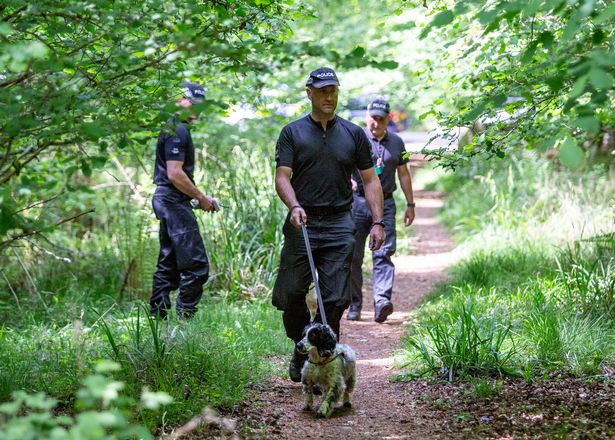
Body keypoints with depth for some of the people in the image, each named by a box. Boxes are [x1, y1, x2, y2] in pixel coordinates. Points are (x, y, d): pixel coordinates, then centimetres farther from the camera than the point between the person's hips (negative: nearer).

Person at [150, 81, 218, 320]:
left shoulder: (173, 128, 19)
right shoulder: (178, 131, -13)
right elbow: (175, 174, -21)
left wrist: (198, 197, 16)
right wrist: (202, 198, -12)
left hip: (167, 201, 11)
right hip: (175, 201, -11)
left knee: (168, 265, 13)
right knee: (196, 266, -11)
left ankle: (157, 317, 15)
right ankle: (184, 319, -11)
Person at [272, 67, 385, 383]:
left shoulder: (353, 134, 10)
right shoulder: (292, 133, 5)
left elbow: (370, 179, 11)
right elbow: (282, 177, -3)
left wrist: (378, 222, 1)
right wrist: (294, 206, -22)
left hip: (339, 226, 1)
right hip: (302, 224, -1)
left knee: (334, 299, -5)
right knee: (290, 294, -2)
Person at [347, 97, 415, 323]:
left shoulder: (396, 143, 13)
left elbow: (403, 174, 20)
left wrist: (410, 204, 18)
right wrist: (348, 180, -26)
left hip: (385, 204, 2)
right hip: (358, 201, -2)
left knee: (383, 254, -10)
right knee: (354, 255, 2)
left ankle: (382, 301, -18)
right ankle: (354, 304, 10)